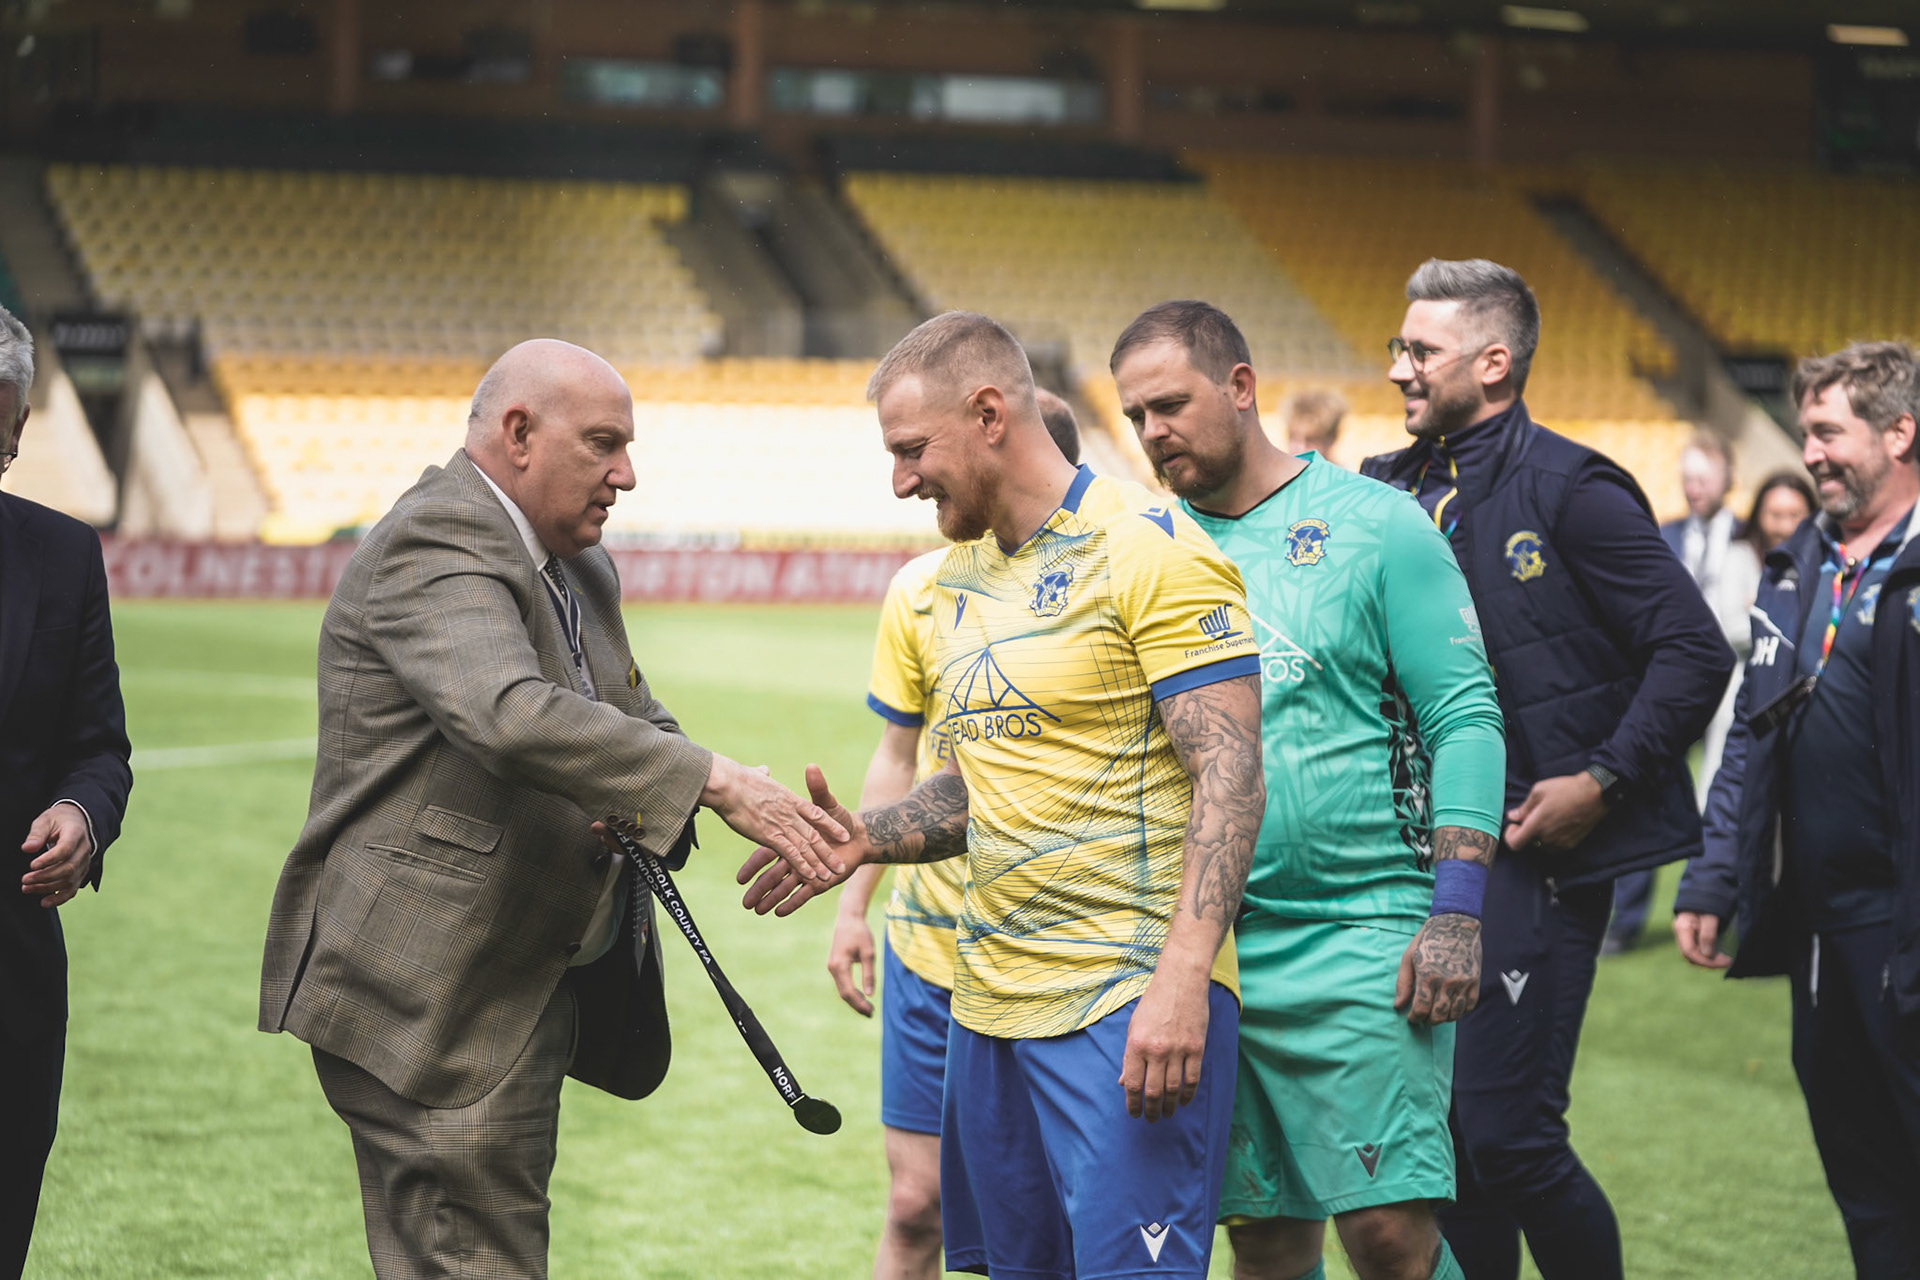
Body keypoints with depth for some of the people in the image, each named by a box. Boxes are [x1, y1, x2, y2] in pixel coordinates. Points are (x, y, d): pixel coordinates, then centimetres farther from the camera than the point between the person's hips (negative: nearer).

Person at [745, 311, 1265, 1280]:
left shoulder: (1150, 548, -10)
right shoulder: (959, 580, 16)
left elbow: (1230, 775, -16)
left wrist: (1181, 979, -25)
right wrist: (865, 838, 5)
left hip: (1130, 1006, -8)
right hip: (991, 1002, 8)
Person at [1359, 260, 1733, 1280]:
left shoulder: (1568, 489, -8)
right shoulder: (1390, 490, 11)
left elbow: (1695, 651, -10)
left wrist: (1601, 781, -15)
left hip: (1533, 852, -7)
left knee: (1509, 1135, -10)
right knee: (1444, 1132, 10)